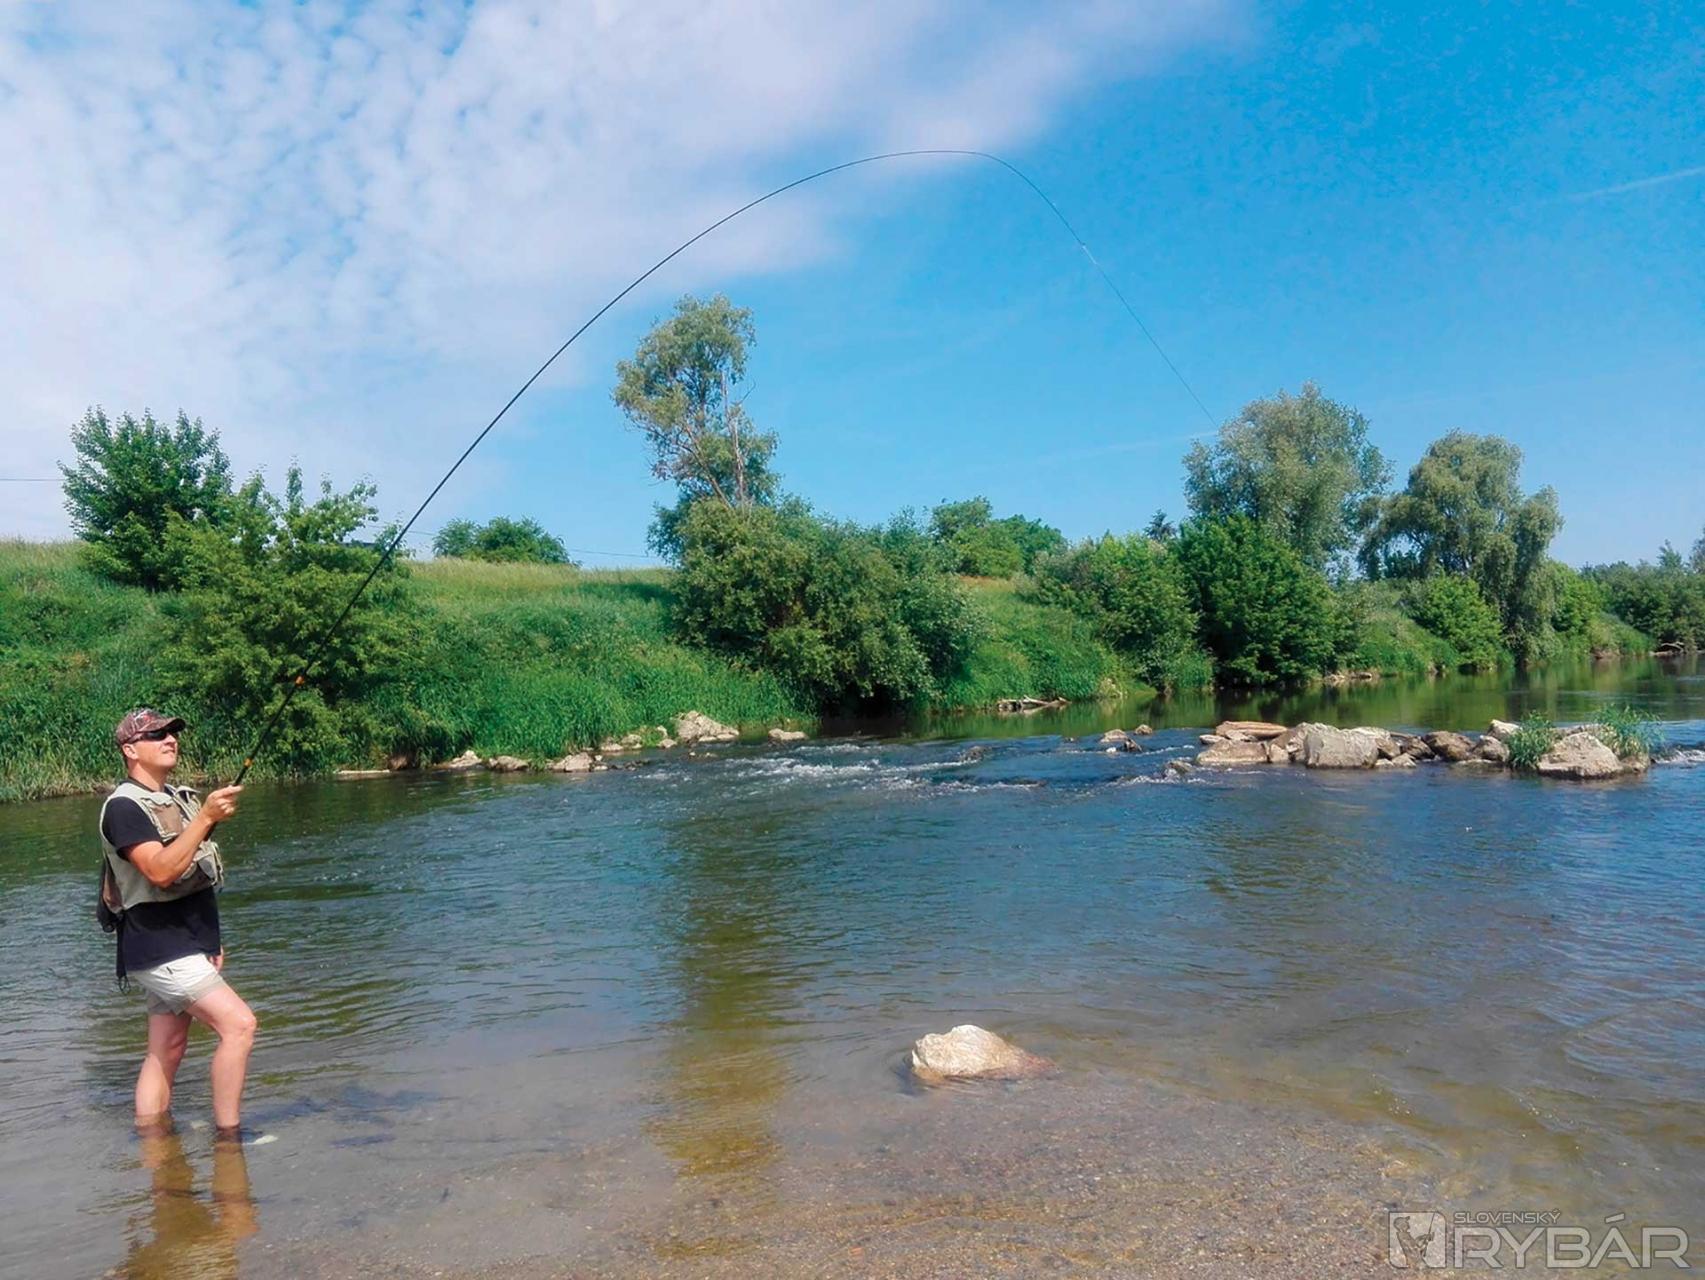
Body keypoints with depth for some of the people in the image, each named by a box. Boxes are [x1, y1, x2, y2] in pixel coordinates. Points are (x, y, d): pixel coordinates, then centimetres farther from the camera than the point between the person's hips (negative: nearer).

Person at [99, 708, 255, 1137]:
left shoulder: (178, 798, 15)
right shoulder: (123, 807, -12)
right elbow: (160, 871, -25)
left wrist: (211, 940, 20)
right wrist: (206, 818, -30)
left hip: (187, 947, 9)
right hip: (159, 951, -9)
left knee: (167, 1053, 13)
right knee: (239, 1024, -16)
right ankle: (227, 1136, -7)